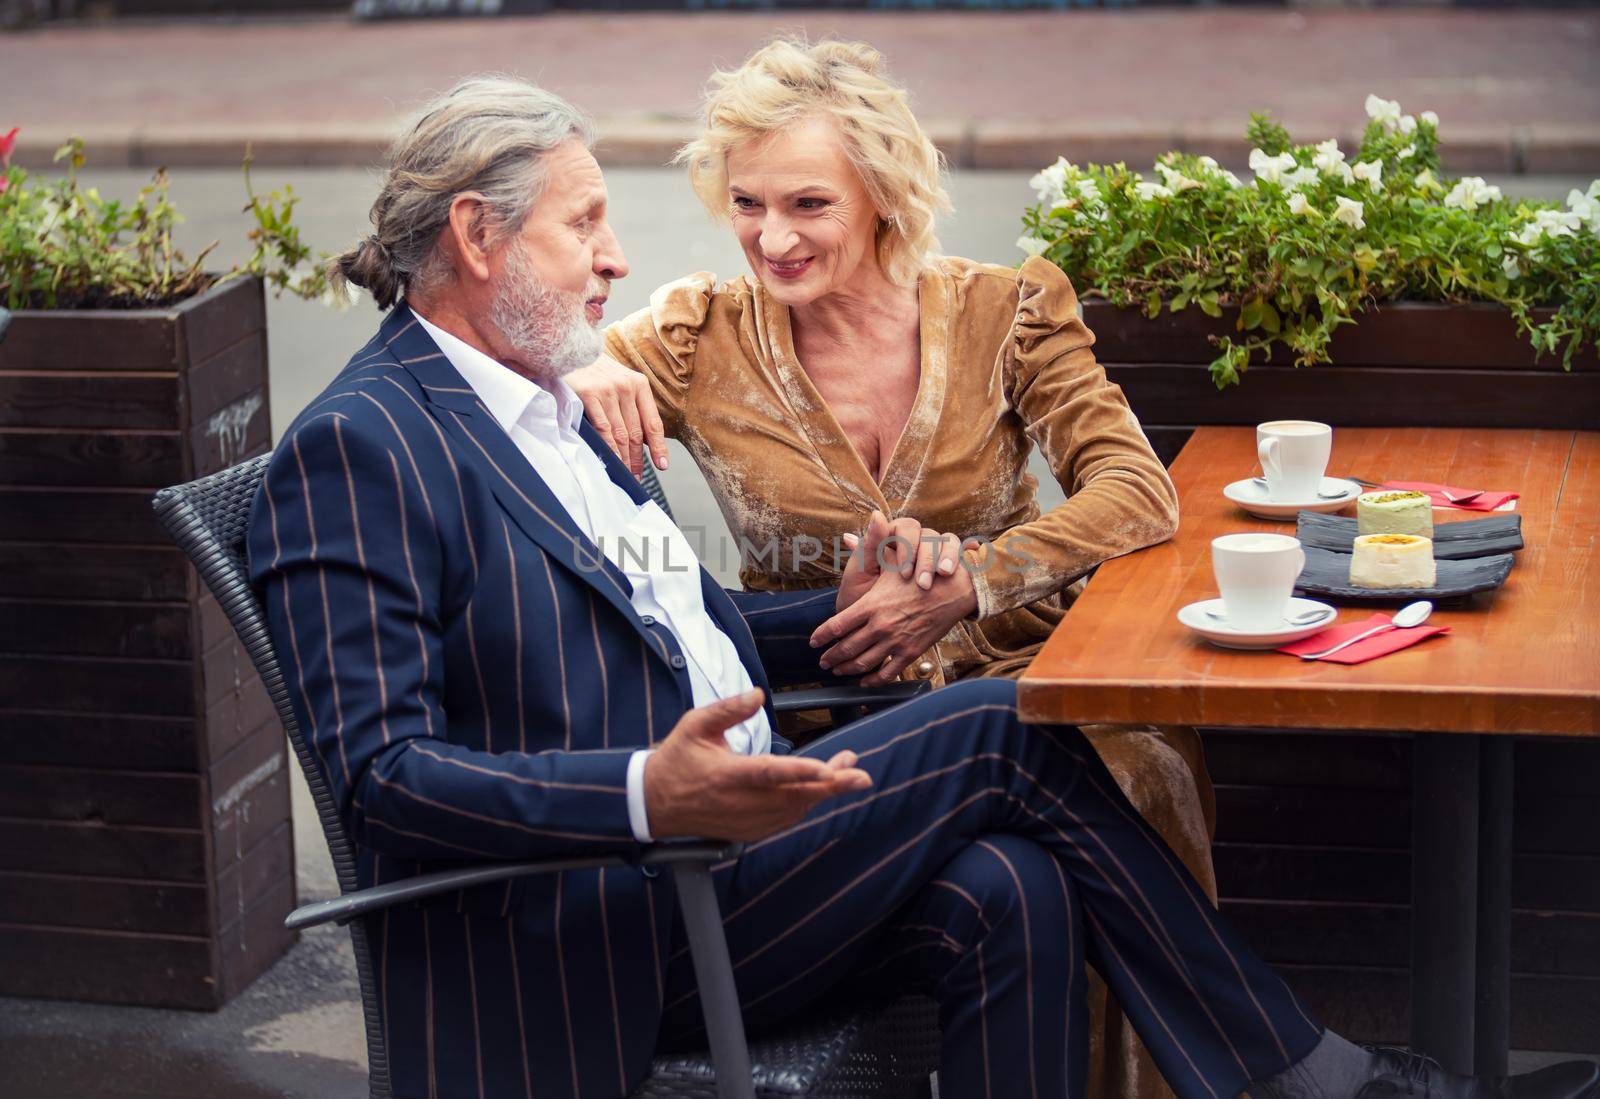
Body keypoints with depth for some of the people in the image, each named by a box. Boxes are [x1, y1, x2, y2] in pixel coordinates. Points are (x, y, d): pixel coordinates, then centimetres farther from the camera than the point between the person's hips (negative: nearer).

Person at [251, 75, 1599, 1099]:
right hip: (577, 937, -8)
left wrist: (836, 613, 8)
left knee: (1010, 892, -17)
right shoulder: (355, 448, -11)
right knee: (1010, 731, -14)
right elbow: (381, 776, -20)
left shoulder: (548, 409, 20)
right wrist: (651, 793, -33)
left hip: (698, 851, 9)